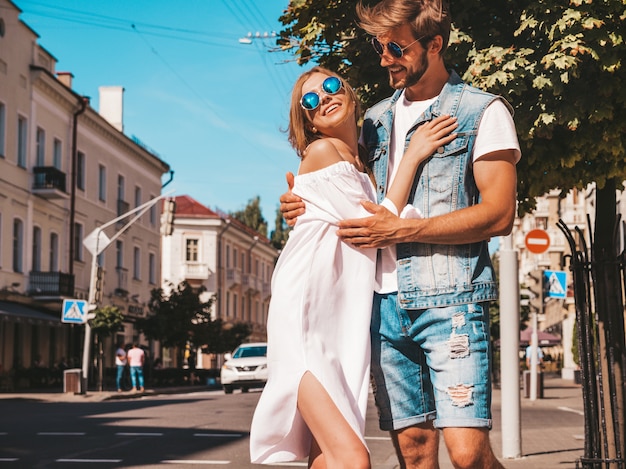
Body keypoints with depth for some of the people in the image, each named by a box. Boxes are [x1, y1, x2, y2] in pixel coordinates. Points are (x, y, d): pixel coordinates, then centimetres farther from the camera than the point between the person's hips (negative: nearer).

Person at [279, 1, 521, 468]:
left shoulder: (483, 111, 0)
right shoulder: (377, 119, 18)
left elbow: (499, 214, -9)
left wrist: (401, 229, -15)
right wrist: (308, 206, 6)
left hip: (449, 299, -5)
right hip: (385, 302, 6)